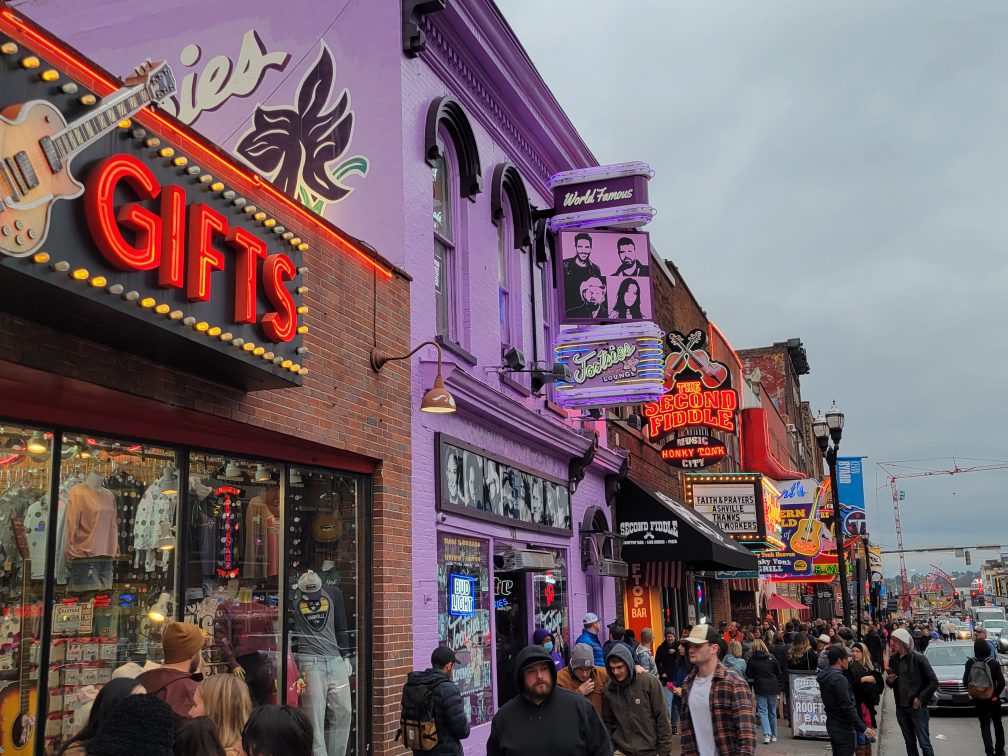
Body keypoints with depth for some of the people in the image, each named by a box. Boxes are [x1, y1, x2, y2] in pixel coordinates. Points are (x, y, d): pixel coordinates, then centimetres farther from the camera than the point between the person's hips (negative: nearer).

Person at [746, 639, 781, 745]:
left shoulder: (752, 660, -9)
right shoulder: (771, 658, -3)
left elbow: (749, 674, -4)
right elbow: (778, 673, 5)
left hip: (760, 689, -2)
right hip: (773, 688, 2)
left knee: (763, 711, 1)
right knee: (772, 712, 14)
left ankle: (767, 734, -16)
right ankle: (773, 735, 20)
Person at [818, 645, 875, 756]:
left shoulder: (825, 676, 7)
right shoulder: (839, 679, -22)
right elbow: (847, 707, -24)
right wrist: (863, 728, -20)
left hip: (832, 725, 9)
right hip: (844, 728, -9)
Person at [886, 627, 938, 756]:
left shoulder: (918, 658, -11)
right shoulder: (893, 659, 6)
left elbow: (934, 682, -10)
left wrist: (920, 698, -15)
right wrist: (889, 681, -4)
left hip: (917, 707, -6)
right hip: (901, 708, 6)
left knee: (924, 744, -2)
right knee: (910, 744, 13)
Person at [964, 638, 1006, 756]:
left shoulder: (970, 663, -8)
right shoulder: (994, 662, -11)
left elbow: (965, 682, -7)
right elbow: (1002, 682, -15)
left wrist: (972, 692, 7)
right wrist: (996, 694, -4)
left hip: (978, 699, 0)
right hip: (993, 698, 0)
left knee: (985, 725, 6)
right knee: (997, 724, 19)